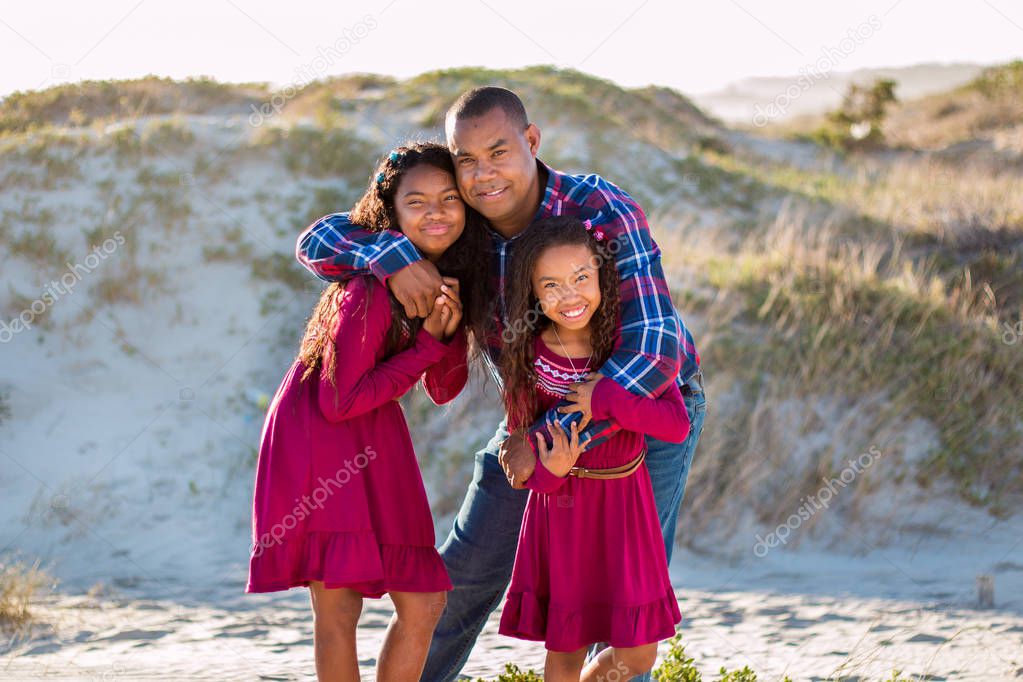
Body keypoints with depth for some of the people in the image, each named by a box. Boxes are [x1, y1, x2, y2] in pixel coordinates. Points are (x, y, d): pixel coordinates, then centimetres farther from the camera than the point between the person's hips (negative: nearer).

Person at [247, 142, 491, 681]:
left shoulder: (449, 279, 2)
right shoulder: (371, 290, -23)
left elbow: (443, 391, 6)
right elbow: (339, 400, -22)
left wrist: (448, 332, -14)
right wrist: (426, 345, -19)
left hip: (376, 443, 8)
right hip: (318, 434, -8)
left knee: (424, 604, 6)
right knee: (338, 607, -11)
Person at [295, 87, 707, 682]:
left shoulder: (606, 215, -33)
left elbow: (653, 351, -41)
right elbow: (318, 241, -16)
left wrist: (546, 438, -38)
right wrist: (392, 255, -38)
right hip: (541, 406, 4)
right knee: (471, 566, 9)